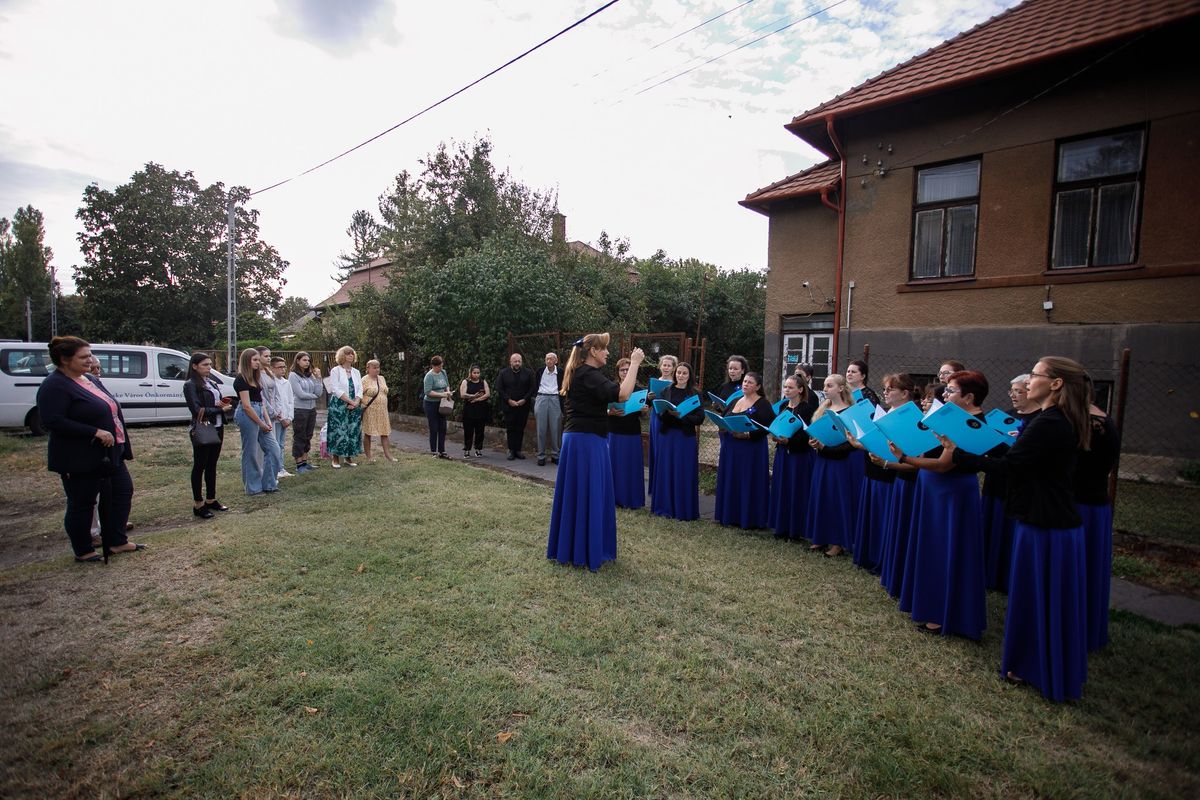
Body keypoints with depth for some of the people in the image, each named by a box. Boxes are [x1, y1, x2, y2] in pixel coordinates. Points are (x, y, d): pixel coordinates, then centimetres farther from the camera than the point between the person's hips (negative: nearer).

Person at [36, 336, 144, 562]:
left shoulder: (91, 380, 12)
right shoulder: (55, 386, -15)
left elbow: (109, 411, 19)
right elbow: (52, 420, -24)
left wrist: (122, 448, 16)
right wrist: (95, 432, -26)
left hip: (109, 455, 9)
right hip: (80, 459, -9)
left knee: (122, 491, 13)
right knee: (81, 503, 5)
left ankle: (116, 542, 25)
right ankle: (83, 552, 19)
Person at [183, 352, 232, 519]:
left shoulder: (212, 384, 14)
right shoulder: (190, 385, -9)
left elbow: (221, 402, 14)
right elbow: (197, 410, -18)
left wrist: (223, 404, -9)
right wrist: (220, 409, -8)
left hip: (217, 428, 7)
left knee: (212, 465, 13)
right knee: (199, 466, 2)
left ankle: (211, 499, 23)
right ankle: (198, 504, 10)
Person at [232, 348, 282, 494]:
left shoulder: (255, 378, 16)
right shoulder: (241, 379, -10)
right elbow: (246, 405, -15)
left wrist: (267, 421, 6)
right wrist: (261, 424, -12)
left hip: (259, 414, 9)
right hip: (247, 416, -9)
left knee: (273, 448, 5)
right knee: (251, 453, 0)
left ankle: (269, 484, 13)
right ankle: (253, 488, 11)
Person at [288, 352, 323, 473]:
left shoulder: (310, 375, 8)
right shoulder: (293, 375, -7)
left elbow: (319, 392, 1)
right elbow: (300, 394, -14)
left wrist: (318, 378, -3)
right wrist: (314, 396, 0)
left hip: (311, 409, 6)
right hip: (299, 410, -6)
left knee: (308, 437, 12)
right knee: (299, 437, 3)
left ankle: (305, 462, 21)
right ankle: (299, 465, 10)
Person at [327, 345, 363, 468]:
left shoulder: (356, 372, 14)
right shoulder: (335, 371, -1)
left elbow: (360, 390, 7)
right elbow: (336, 389, -11)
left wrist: (356, 402, -11)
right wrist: (351, 401, -16)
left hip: (355, 407, 5)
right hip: (339, 406, -5)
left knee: (353, 431, 4)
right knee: (338, 431, -4)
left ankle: (349, 457, 15)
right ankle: (336, 459, 5)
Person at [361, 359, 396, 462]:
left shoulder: (381, 378, 12)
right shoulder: (365, 380, -7)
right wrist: (365, 403, -19)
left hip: (382, 410, 6)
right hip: (370, 411, -6)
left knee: (385, 432, 2)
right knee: (368, 433, 5)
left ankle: (388, 454, 3)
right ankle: (368, 455, 15)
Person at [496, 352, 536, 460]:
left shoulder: (528, 373, 5)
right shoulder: (503, 373, 4)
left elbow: (533, 388, 1)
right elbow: (499, 389, 0)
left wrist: (524, 400, -9)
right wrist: (508, 400, -8)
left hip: (523, 406, 1)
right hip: (509, 406, -1)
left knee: (520, 429, 4)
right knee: (510, 429, 2)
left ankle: (518, 450, 11)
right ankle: (511, 450, 8)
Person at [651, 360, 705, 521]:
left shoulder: (695, 394, 0)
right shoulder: (667, 391, 7)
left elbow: (700, 418, -7)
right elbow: (658, 413, 5)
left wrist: (681, 415, -19)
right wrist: (666, 411, -16)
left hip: (686, 438, -2)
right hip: (667, 435, 3)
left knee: (684, 474, 1)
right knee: (666, 472, 6)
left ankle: (683, 510, 11)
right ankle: (665, 507, 18)